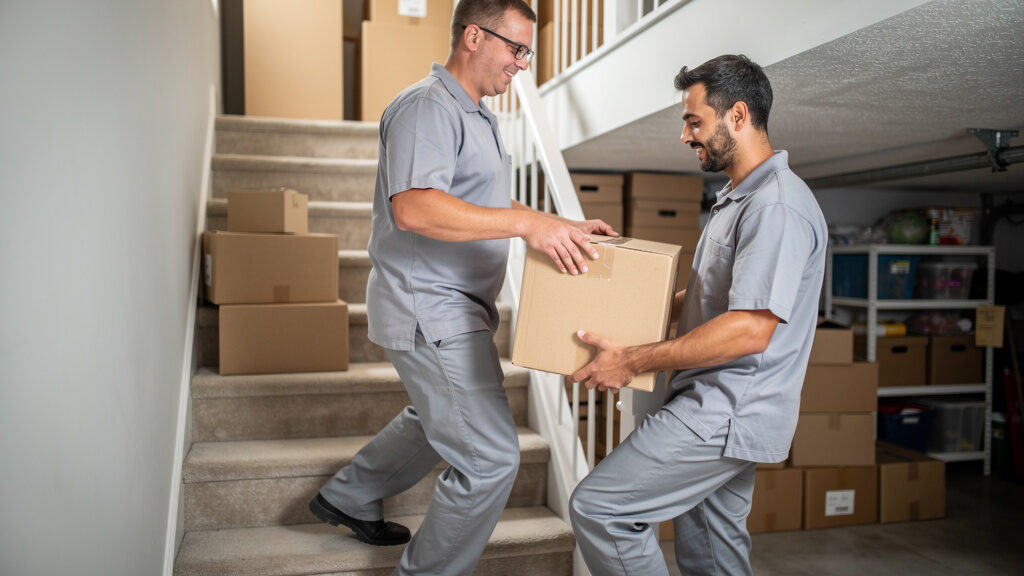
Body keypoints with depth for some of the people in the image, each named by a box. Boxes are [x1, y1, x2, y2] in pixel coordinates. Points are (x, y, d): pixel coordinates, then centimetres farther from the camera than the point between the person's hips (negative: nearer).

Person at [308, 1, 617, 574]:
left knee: (441, 420, 29)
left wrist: (566, 227, 9)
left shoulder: (478, 116, 17)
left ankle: (349, 498, 46)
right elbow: (413, 208, -32)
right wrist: (529, 223, -37)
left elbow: (488, 206, 22)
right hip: (428, 312, -11)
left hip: (453, 307, 11)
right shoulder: (426, 107, -16)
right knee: (491, 457, -6)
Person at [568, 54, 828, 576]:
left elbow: (750, 329, -25)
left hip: (727, 414, -10)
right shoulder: (737, 198, 17)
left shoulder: (778, 206, -17)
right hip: (721, 411, 10)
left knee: (597, 508, -14)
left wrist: (634, 361, -22)